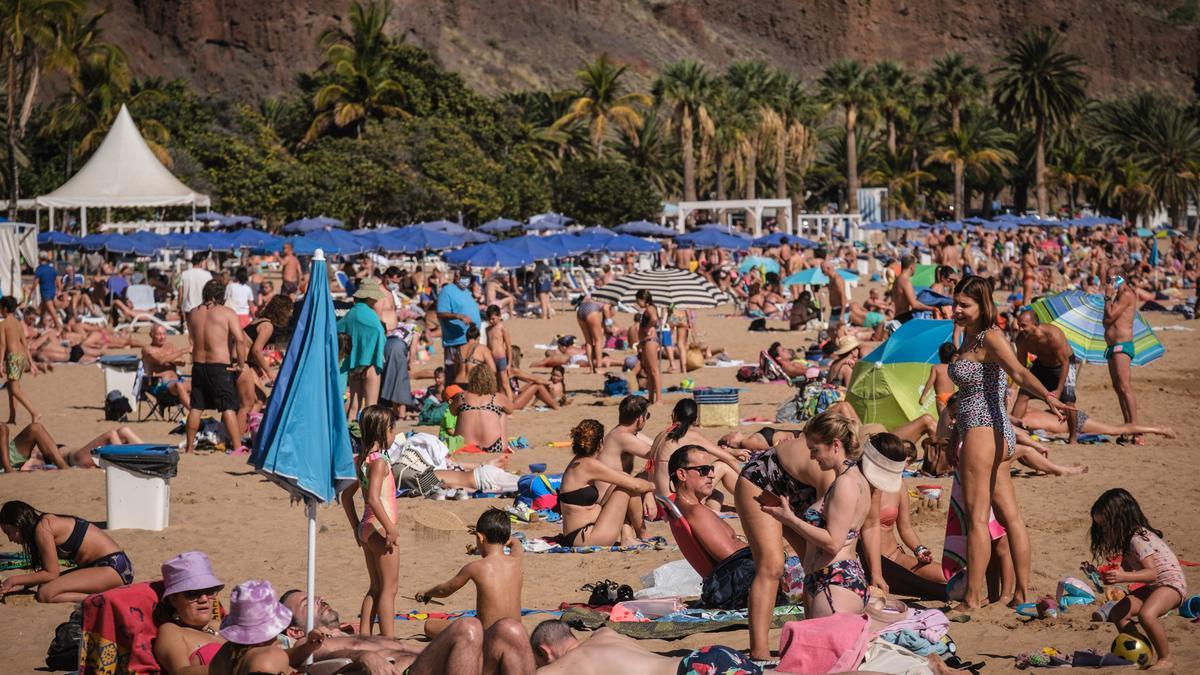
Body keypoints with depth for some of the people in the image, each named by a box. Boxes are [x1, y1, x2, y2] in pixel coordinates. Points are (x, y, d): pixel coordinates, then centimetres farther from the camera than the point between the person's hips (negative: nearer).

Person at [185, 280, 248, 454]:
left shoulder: (193, 314, 8)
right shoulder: (227, 313, -7)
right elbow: (240, 340, -15)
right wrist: (241, 364, -6)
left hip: (198, 365, 5)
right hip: (220, 366, -5)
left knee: (196, 407, 12)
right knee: (229, 408, -5)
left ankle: (190, 447, 17)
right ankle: (237, 446, -9)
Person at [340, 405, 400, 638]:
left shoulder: (360, 460, 11)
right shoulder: (379, 461, -16)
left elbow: (346, 495, 17)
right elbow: (373, 498, -26)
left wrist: (357, 528, 21)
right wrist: (390, 528, -23)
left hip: (367, 529, 9)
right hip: (380, 528, -9)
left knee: (376, 588, 16)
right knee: (389, 588, -3)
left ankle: (364, 635, 17)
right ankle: (388, 640, -3)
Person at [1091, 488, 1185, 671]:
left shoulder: (1138, 539, -25)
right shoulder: (1127, 538, 5)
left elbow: (1151, 573, -33)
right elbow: (1127, 567, 9)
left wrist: (1122, 577, -45)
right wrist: (1105, 572, -5)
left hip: (1171, 583, -10)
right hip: (1151, 587, 10)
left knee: (1146, 614, -35)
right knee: (1117, 613, 2)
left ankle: (1165, 659, -17)